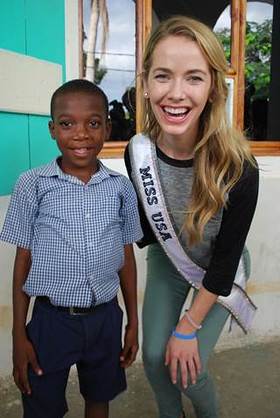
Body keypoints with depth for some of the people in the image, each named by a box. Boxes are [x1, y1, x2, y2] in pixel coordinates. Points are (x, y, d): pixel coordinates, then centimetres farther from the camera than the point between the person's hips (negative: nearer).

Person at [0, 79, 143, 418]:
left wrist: (133, 322, 9)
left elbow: (126, 258, 5)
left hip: (105, 318, 2)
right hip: (51, 319, -2)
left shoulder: (121, 187, -3)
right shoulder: (32, 185, -9)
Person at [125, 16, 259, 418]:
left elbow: (224, 261, -21)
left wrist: (189, 327, -15)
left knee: (188, 368, -1)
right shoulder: (138, 152, -23)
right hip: (165, 261, 3)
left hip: (218, 272, -3)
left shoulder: (238, 167, -33)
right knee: (155, 357, 7)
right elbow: (146, 228, -3)